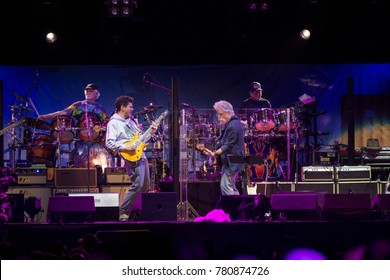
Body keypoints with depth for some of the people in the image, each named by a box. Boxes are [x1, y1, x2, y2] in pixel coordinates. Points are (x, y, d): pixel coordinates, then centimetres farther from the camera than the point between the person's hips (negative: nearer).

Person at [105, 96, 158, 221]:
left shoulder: (130, 120, 20)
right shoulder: (114, 123, -7)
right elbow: (109, 143, -16)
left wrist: (150, 133, 9)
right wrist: (126, 147, -21)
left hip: (141, 155, 9)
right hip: (131, 157, -9)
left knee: (146, 185, 11)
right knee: (138, 184, -17)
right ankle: (123, 212, -10)